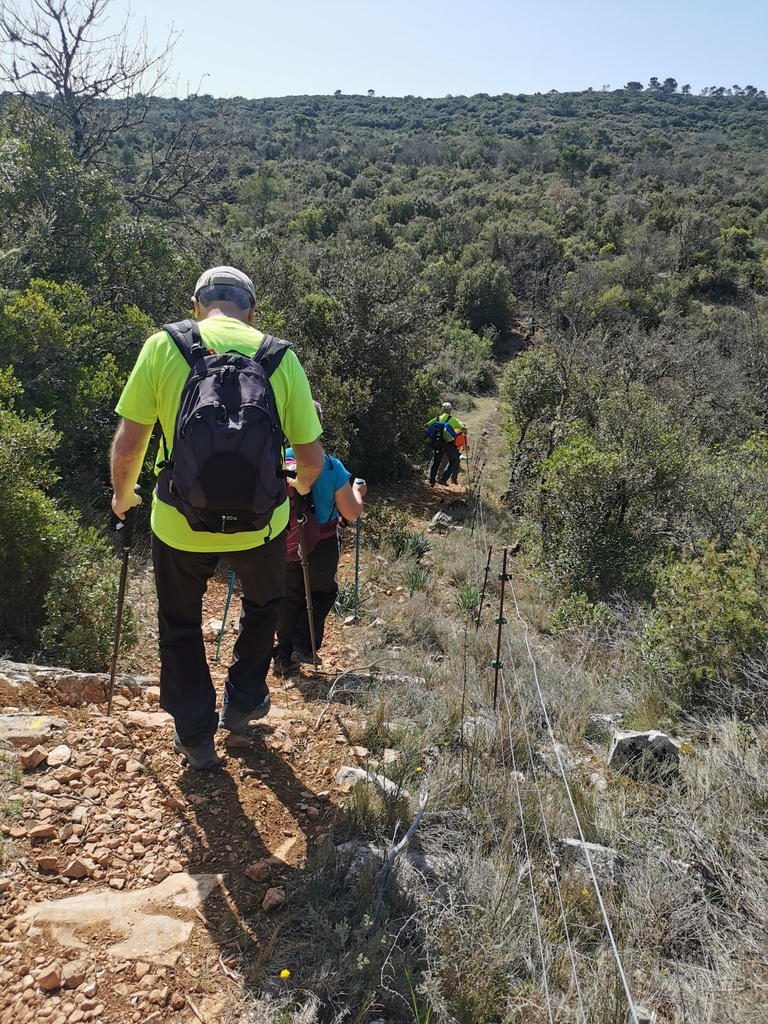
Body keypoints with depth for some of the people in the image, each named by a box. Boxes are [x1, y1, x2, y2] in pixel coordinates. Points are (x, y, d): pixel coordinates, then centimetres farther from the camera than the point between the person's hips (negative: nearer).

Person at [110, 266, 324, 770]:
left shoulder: (163, 346, -7)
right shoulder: (280, 356, -4)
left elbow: (128, 445, -8)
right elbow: (312, 460, -3)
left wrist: (123, 495, 13)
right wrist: (301, 485, 21)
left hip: (180, 523, 0)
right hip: (259, 521, 1)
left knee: (180, 625, 24)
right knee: (263, 603, 32)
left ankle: (195, 736, 32)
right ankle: (242, 702, 43)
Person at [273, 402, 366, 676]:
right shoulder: (331, 467, -17)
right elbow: (351, 513, -9)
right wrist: (357, 491, 10)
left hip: (283, 546, 2)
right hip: (321, 546, -2)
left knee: (289, 598, 20)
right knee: (323, 593, 22)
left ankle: (284, 657, 21)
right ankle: (304, 647, 12)